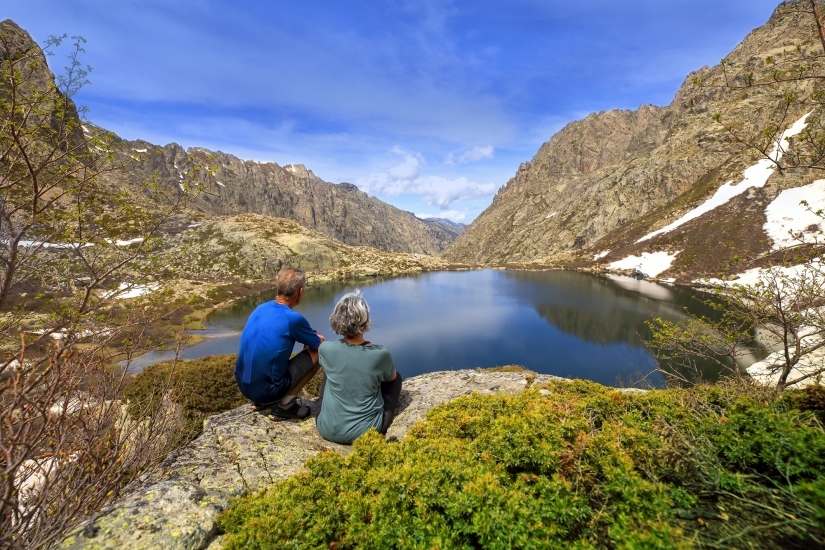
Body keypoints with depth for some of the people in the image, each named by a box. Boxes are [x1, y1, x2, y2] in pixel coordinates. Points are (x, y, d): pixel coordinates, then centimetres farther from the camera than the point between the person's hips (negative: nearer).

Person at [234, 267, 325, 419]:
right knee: (317, 353, 2)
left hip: (243, 385, 7)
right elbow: (319, 345, -1)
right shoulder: (293, 318, -19)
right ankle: (285, 403, 3)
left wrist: (311, 336, 18)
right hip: (266, 389, -7)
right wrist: (316, 338, 20)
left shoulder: (261, 308, 2)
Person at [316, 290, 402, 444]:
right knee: (396, 378, 18)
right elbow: (391, 377, 3)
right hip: (366, 432, -2)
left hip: (328, 430, 2)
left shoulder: (326, 349, -17)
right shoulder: (381, 354, -21)